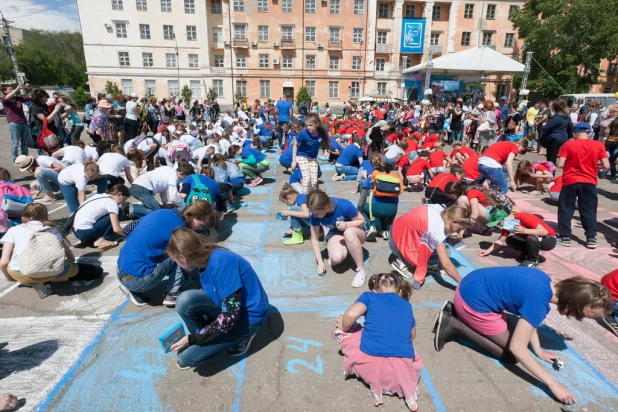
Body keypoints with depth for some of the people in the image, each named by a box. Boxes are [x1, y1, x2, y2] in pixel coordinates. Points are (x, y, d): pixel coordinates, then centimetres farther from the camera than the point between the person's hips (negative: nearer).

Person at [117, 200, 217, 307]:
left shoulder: (162, 212, 5)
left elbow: (127, 230, 14)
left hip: (121, 272, 8)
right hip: (135, 279, -8)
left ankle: (134, 290, 13)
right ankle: (172, 295, 0)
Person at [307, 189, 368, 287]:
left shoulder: (344, 205, -32)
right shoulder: (315, 215, -22)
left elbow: (362, 220, -16)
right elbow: (315, 240, -11)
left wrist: (347, 224, -35)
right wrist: (320, 263, -15)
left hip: (354, 231, -2)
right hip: (335, 234, 2)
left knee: (348, 232, -41)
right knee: (336, 258, -31)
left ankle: (361, 270, -25)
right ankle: (346, 249, 7)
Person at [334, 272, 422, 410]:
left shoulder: (369, 296, 11)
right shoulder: (407, 305, 22)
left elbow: (351, 315, -6)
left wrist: (342, 328, 14)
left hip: (371, 364, -5)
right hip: (402, 369, 5)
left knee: (341, 331, 21)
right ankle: (408, 389, 13)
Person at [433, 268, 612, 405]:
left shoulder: (546, 282, 3)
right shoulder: (539, 302, -23)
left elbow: (527, 318, 17)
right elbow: (516, 348, -19)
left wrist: (539, 351, 13)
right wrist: (553, 384, -12)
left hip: (470, 286, 9)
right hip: (472, 300, -9)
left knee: (511, 330, 24)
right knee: (510, 354, 3)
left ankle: (454, 311, 17)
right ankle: (455, 326, -2)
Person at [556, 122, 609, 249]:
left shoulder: (568, 144, -4)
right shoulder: (599, 145, 0)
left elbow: (560, 164, -11)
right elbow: (606, 166, -3)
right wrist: (595, 162, 16)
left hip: (570, 181, -2)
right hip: (589, 182, 2)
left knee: (565, 209, 8)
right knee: (589, 210, 12)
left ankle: (565, 237, 10)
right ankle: (591, 238, 13)